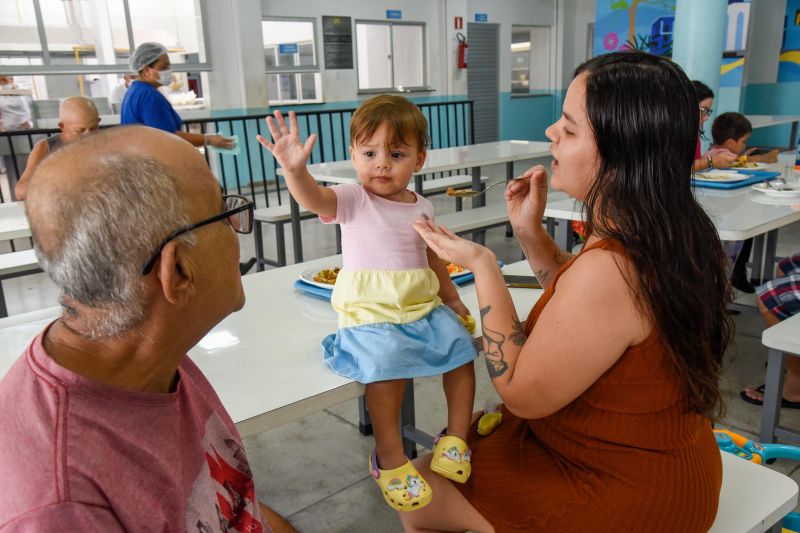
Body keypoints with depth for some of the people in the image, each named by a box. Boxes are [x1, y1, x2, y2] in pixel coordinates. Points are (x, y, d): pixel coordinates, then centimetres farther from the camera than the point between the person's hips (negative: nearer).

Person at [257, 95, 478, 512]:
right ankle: (389, 458, -11)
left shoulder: (422, 208, 11)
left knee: (461, 350, -8)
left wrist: (450, 297, 21)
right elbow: (313, 199, -25)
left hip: (422, 304, 6)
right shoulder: (353, 200, -4)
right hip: (370, 310, -5)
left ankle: (455, 439, 11)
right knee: (387, 364, -29)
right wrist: (295, 169, -45)